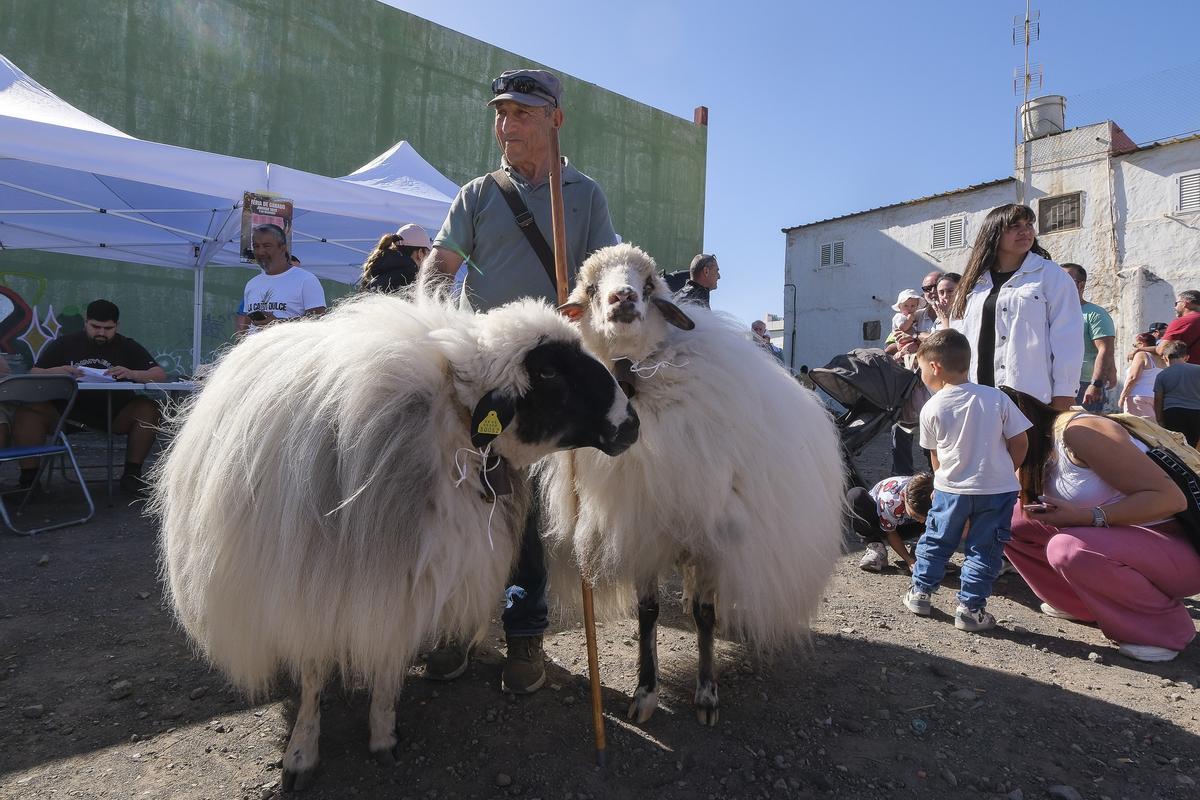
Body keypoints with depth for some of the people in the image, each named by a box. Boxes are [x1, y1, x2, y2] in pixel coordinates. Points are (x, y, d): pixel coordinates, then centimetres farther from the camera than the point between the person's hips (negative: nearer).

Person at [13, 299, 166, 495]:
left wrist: (131, 374, -24)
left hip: (114, 415, -1)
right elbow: (33, 374, 5)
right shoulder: (63, 344, 11)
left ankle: (131, 474, -17)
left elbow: (160, 375, -3)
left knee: (149, 409, -27)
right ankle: (29, 477, -13)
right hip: (68, 411, 1)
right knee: (27, 411, -24)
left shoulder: (128, 347, 8)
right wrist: (56, 372, -18)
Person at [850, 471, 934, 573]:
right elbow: (890, 533, -22)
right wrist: (909, 560, -31)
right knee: (855, 495, -37)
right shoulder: (891, 500, -38)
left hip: (904, 526, 3)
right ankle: (875, 547, -25)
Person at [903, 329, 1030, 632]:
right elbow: (1019, 443, -1)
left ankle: (920, 592, 24)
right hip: (997, 489, 1)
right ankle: (970, 607, 11)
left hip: (950, 489, 0)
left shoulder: (932, 408, -7)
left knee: (935, 541, 16)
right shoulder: (997, 398, -4)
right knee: (983, 549, 10)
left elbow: (936, 456, 3)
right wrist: (1002, 472, 14)